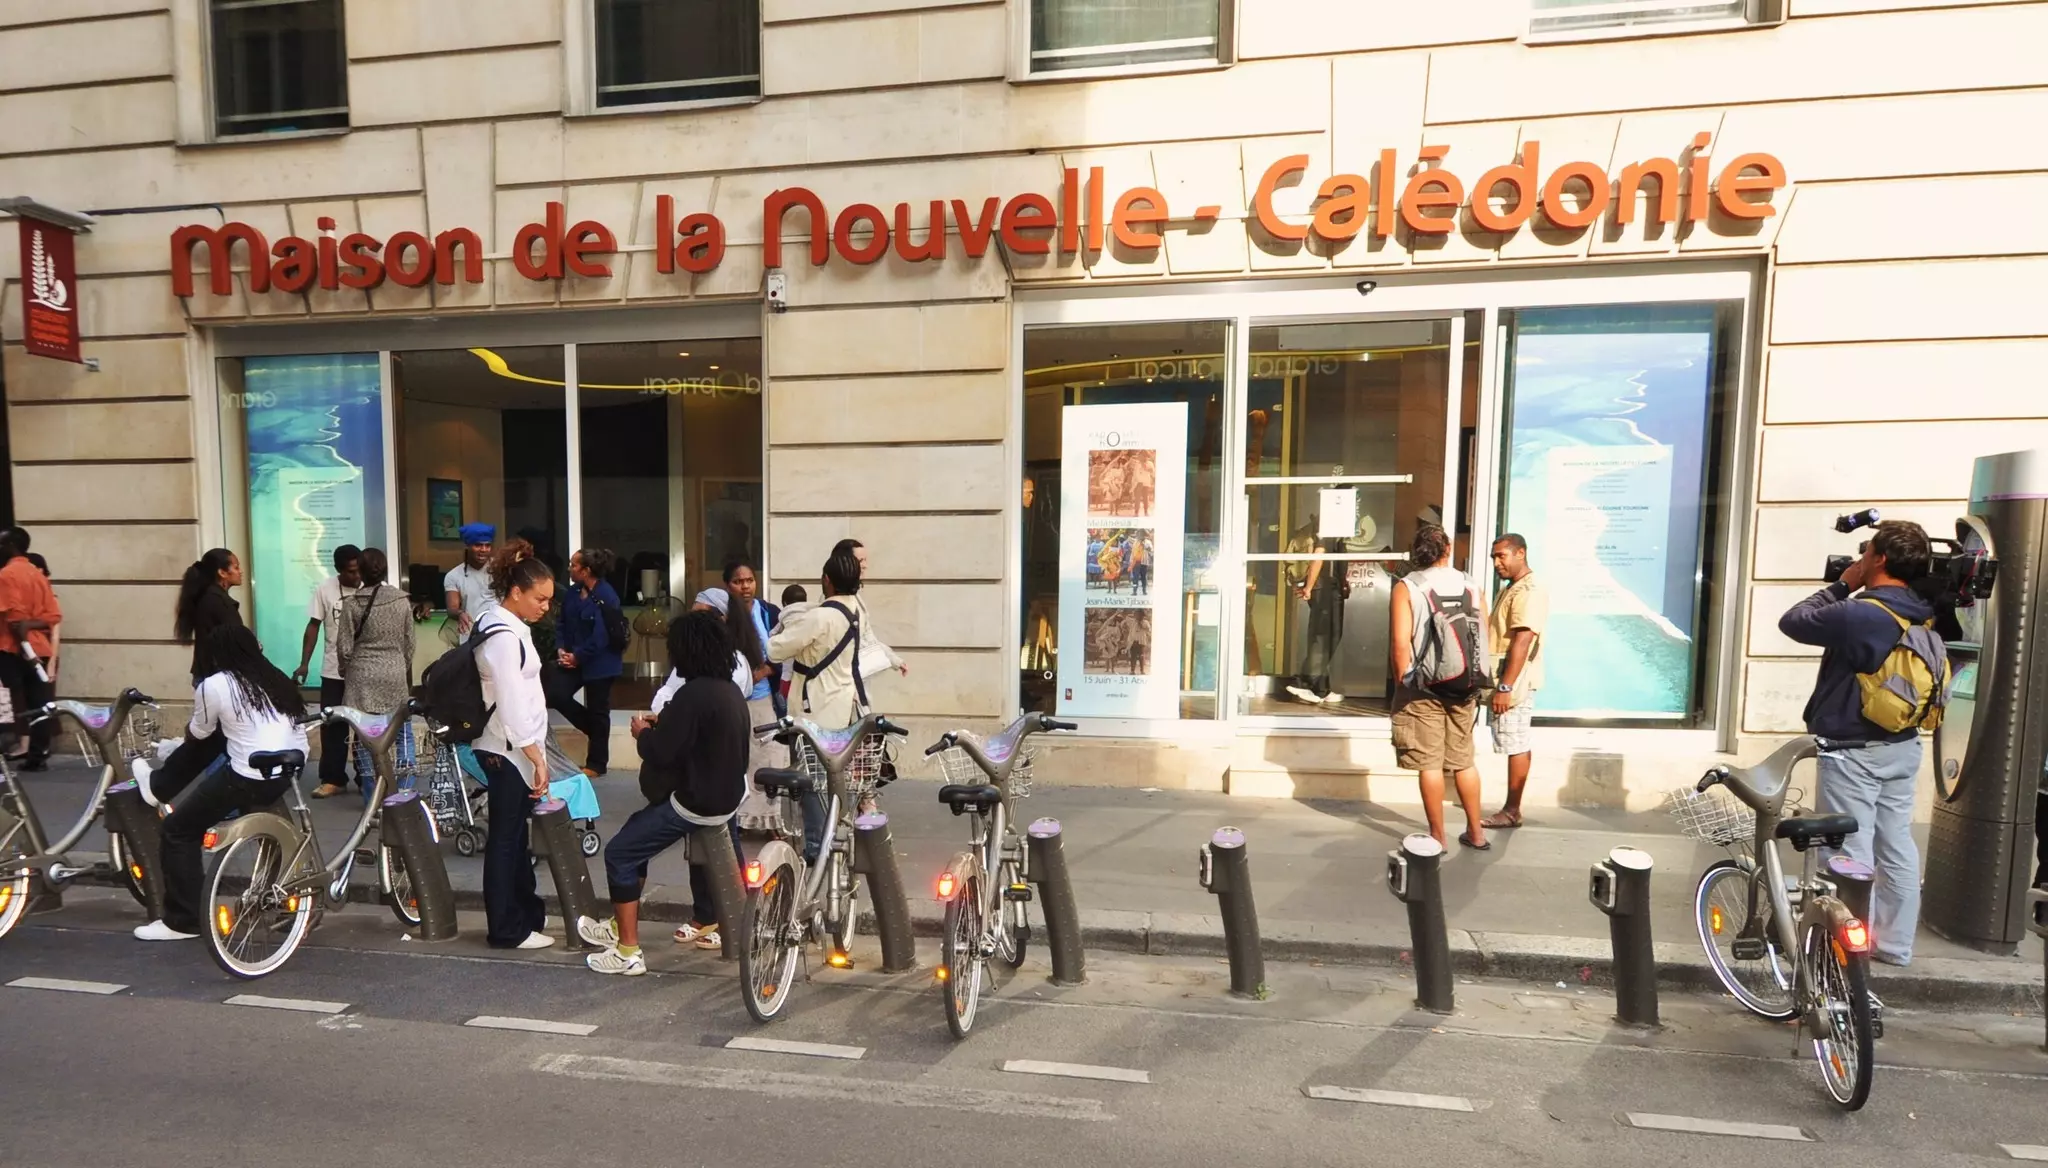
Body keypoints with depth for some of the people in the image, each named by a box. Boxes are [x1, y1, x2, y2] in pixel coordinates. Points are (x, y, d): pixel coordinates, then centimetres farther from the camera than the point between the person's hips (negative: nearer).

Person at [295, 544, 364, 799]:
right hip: (333, 672, 1)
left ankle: (367, 776, 19)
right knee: (332, 726, 7)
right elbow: (313, 627, 1)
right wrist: (304, 664, -3)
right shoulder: (325, 589, -5)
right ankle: (333, 779, 17)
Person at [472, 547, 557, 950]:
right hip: (508, 751, -10)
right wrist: (537, 759, -21)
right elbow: (512, 706, -23)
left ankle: (527, 911, 29)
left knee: (516, 832, 17)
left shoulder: (506, 626, 10)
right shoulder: (503, 636, -20)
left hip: (509, 749, 10)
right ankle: (507, 929, 11)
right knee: (505, 837, 0)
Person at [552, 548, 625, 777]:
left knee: (597, 711, 4)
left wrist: (578, 656, -17)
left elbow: (601, 636, -21)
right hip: (573, 659, 7)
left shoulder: (606, 597, -19)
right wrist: (560, 649, -4)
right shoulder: (573, 591, 4)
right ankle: (594, 730, 20)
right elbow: (562, 623, 10)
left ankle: (597, 764, 17)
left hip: (599, 663, -7)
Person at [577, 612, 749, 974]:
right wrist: (663, 724, 13)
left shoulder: (693, 694, -22)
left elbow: (660, 753, -21)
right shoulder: (730, 691, 6)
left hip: (698, 804, -10)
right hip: (726, 796, 10)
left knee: (620, 853, 1)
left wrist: (643, 732, -2)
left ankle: (628, 951, 5)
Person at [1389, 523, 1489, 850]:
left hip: (1424, 687, -4)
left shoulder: (1407, 587, -7)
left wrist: (1401, 682, -4)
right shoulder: (1469, 585, 4)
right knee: (1463, 760, 16)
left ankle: (1437, 836, 10)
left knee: (1430, 764, 3)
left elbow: (1401, 643, -15)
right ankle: (1475, 831, 25)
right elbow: (1484, 637, 5)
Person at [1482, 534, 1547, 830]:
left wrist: (1505, 687, -25)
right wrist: (1499, 683, 19)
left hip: (1515, 682, -10)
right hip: (1507, 680, 10)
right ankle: (1511, 809, 18)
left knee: (1516, 746, -3)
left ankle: (1511, 812, 3)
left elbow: (1522, 641, -23)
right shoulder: (1511, 590, 17)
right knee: (1516, 745, 12)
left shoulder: (1529, 591, -16)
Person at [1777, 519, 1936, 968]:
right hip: (1903, 747, 8)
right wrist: (1854, 592, 6)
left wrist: (1842, 586, -4)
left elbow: (1791, 622, -12)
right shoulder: (1924, 613, 2)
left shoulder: (1857, 615, -23)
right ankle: (1894, 942, 26)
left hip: (1853, 752, -8)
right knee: (1897, 846, 15)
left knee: (1852, 851, 2)